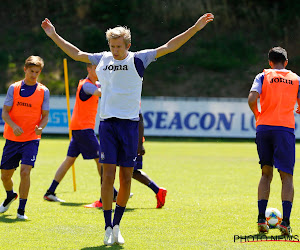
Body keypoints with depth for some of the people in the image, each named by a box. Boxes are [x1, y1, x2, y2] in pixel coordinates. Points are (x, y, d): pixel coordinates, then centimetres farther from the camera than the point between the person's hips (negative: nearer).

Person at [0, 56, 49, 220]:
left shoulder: (44, 91, 2)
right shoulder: (14, 88, 2)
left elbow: (45, 116, 5)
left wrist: (40, 127, -18)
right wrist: (13, 126, -19)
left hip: (31, 139, -2)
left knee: (25, 171, -19)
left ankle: (21, 210, -9)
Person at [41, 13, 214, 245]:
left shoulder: (138, 59, 2)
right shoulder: (102, 59, 9)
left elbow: (168, 47, 1)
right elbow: (77, 54, 23)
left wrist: (195, 28, -3)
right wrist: (54, 35, 25)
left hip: (130, 124, -1)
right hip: (107, 123, 1)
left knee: (126, 178, 2)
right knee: (109, 175, -7)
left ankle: (117, 225, 15)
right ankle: (108, 228, -1)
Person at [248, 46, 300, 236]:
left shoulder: (263, 76, 8)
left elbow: (252, 99, -7)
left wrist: (257, 114, 12)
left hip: (264, 127, 1)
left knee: (266, 173, 13)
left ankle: (261, 218, 5)